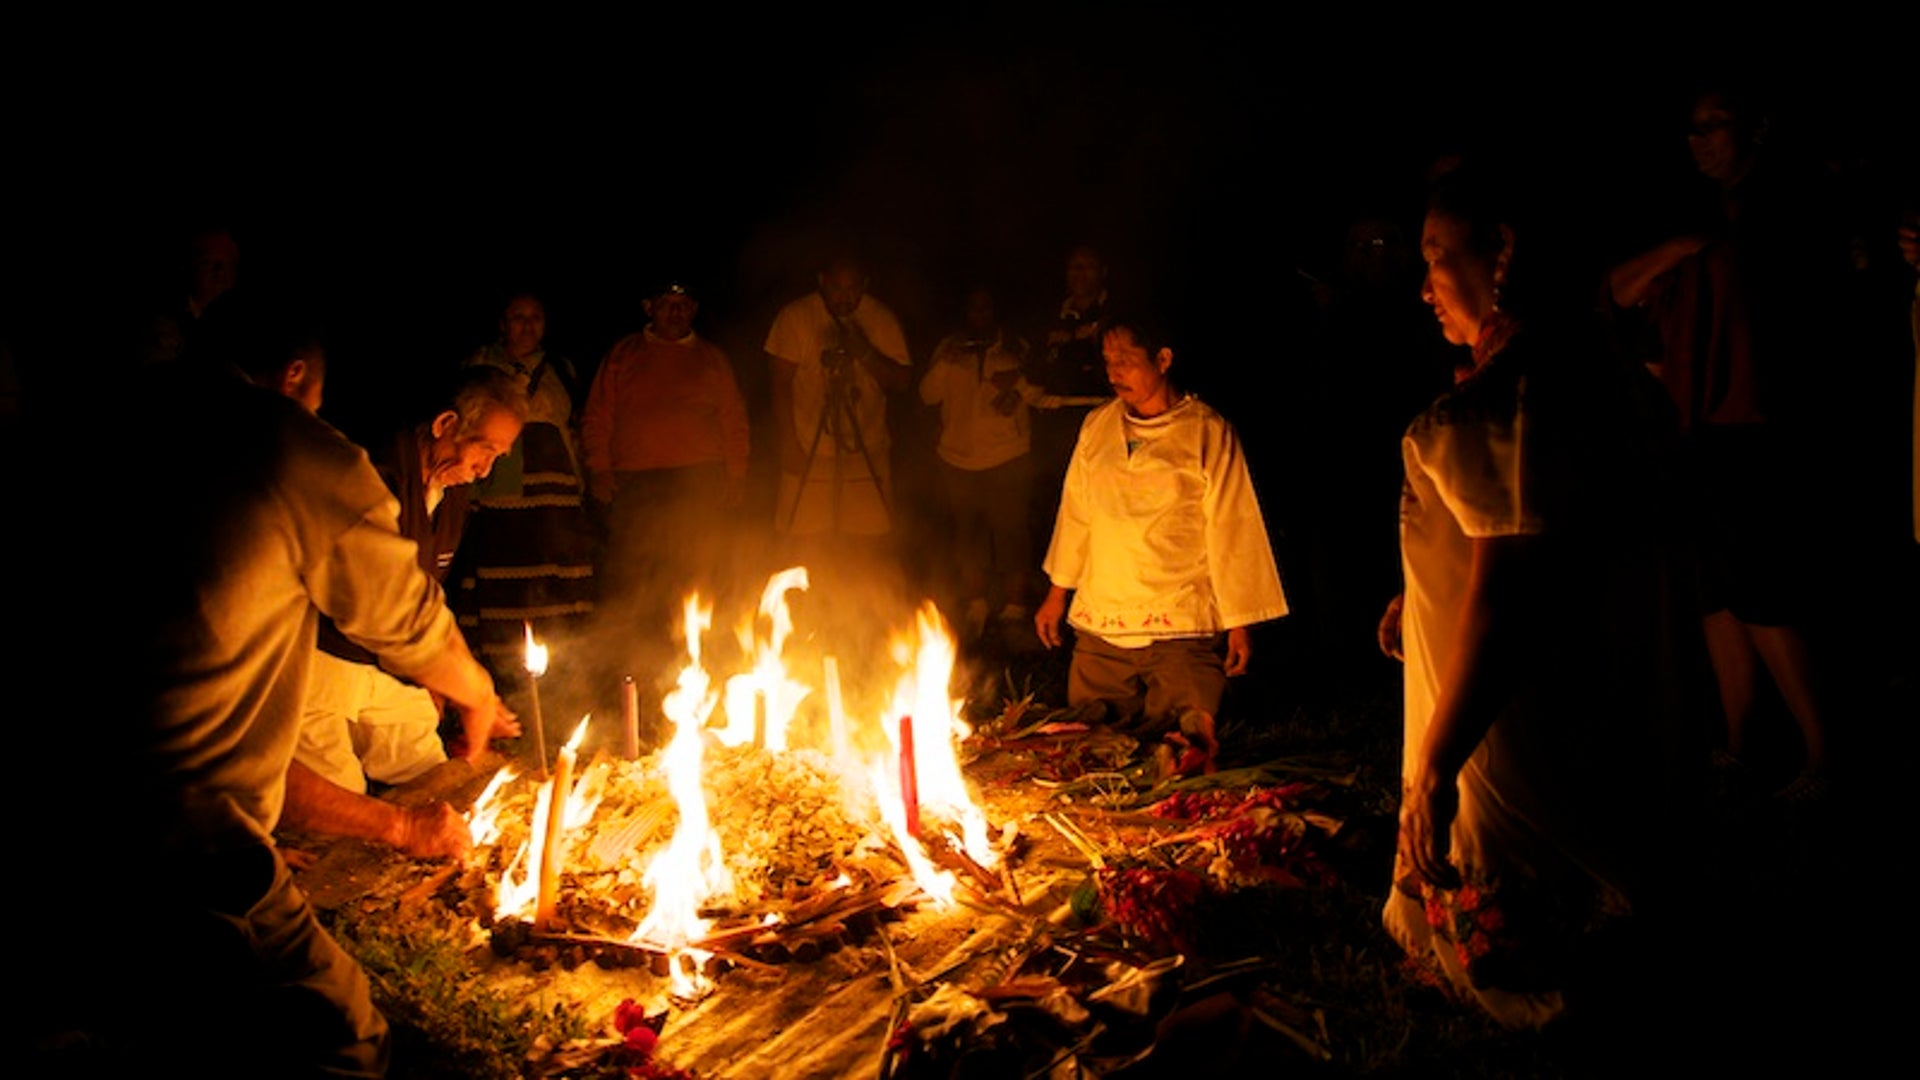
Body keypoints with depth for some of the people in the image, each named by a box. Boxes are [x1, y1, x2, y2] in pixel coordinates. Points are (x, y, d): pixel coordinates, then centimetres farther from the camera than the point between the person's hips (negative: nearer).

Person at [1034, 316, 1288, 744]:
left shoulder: (1207, 432, -4)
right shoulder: (1096, 426, 8)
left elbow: (1231, 532, -2)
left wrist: (1239, 624, -3)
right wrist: (1057, 594, 19)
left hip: (1183, 628, -4)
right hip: (1097, 627, 4)